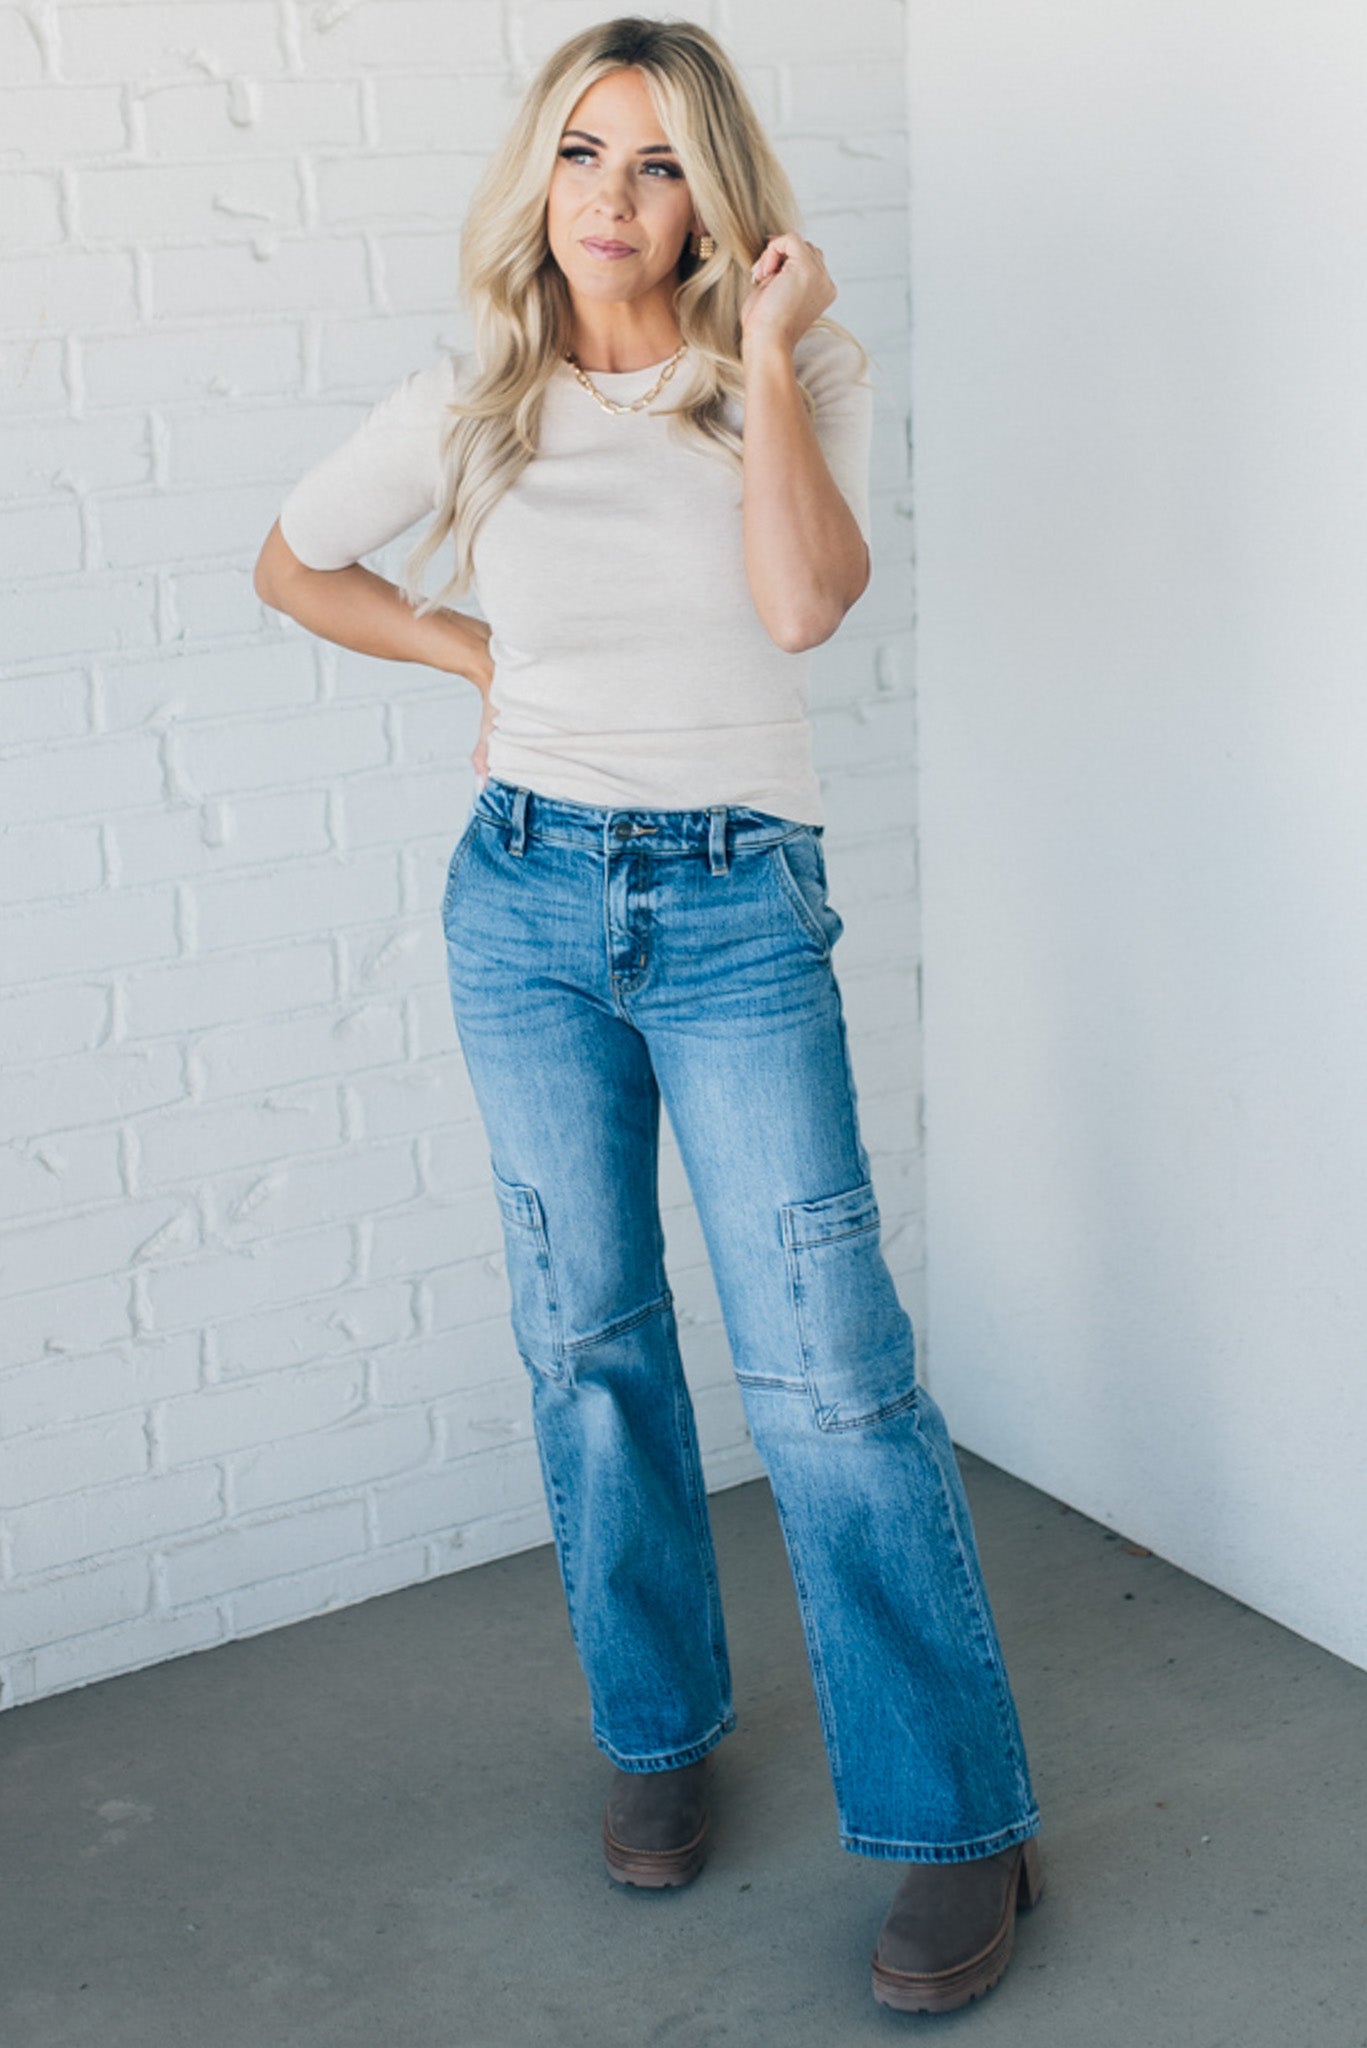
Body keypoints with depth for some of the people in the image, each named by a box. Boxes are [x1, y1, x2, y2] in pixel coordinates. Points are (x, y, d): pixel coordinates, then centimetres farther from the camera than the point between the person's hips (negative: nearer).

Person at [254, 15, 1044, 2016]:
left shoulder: (801, 373, -1)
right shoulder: (471, 407, 4)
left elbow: (805, 599, -19)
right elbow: (291, 564, 19)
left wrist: (765, 359, -15)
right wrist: (473, 652, 10)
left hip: (738, 907, -3)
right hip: (528, 893, 3)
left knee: (826, 1361, -9)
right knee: (586, 1332, 9)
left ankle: (961, 1824, 2)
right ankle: (658, 1730, 29)